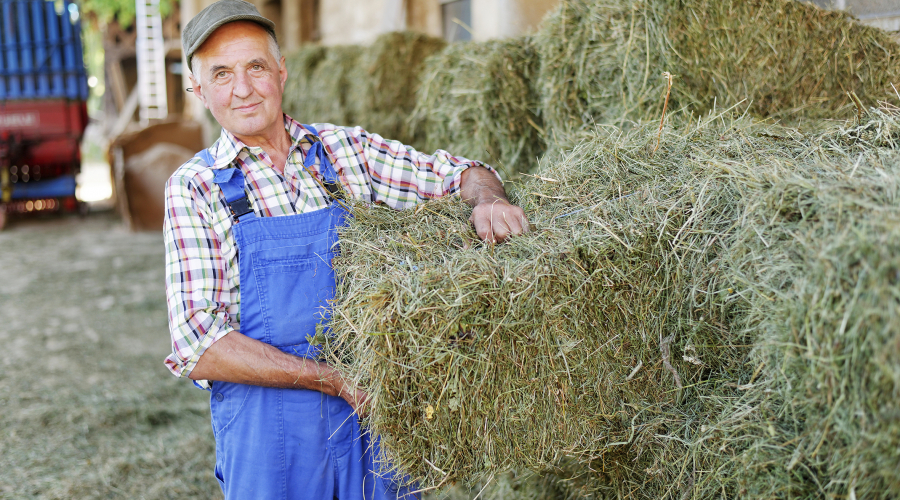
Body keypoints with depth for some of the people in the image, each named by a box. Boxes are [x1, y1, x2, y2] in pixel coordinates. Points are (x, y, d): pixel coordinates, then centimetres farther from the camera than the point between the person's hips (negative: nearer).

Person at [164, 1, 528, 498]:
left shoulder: (347, 149, 4)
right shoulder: (194, 188, -3)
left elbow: (461, 176, 9)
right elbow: (198, 348, -11)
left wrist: (488, 200, -16)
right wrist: (337, 380, -18)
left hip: (376, 408, 2)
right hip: (269, 431, -2)